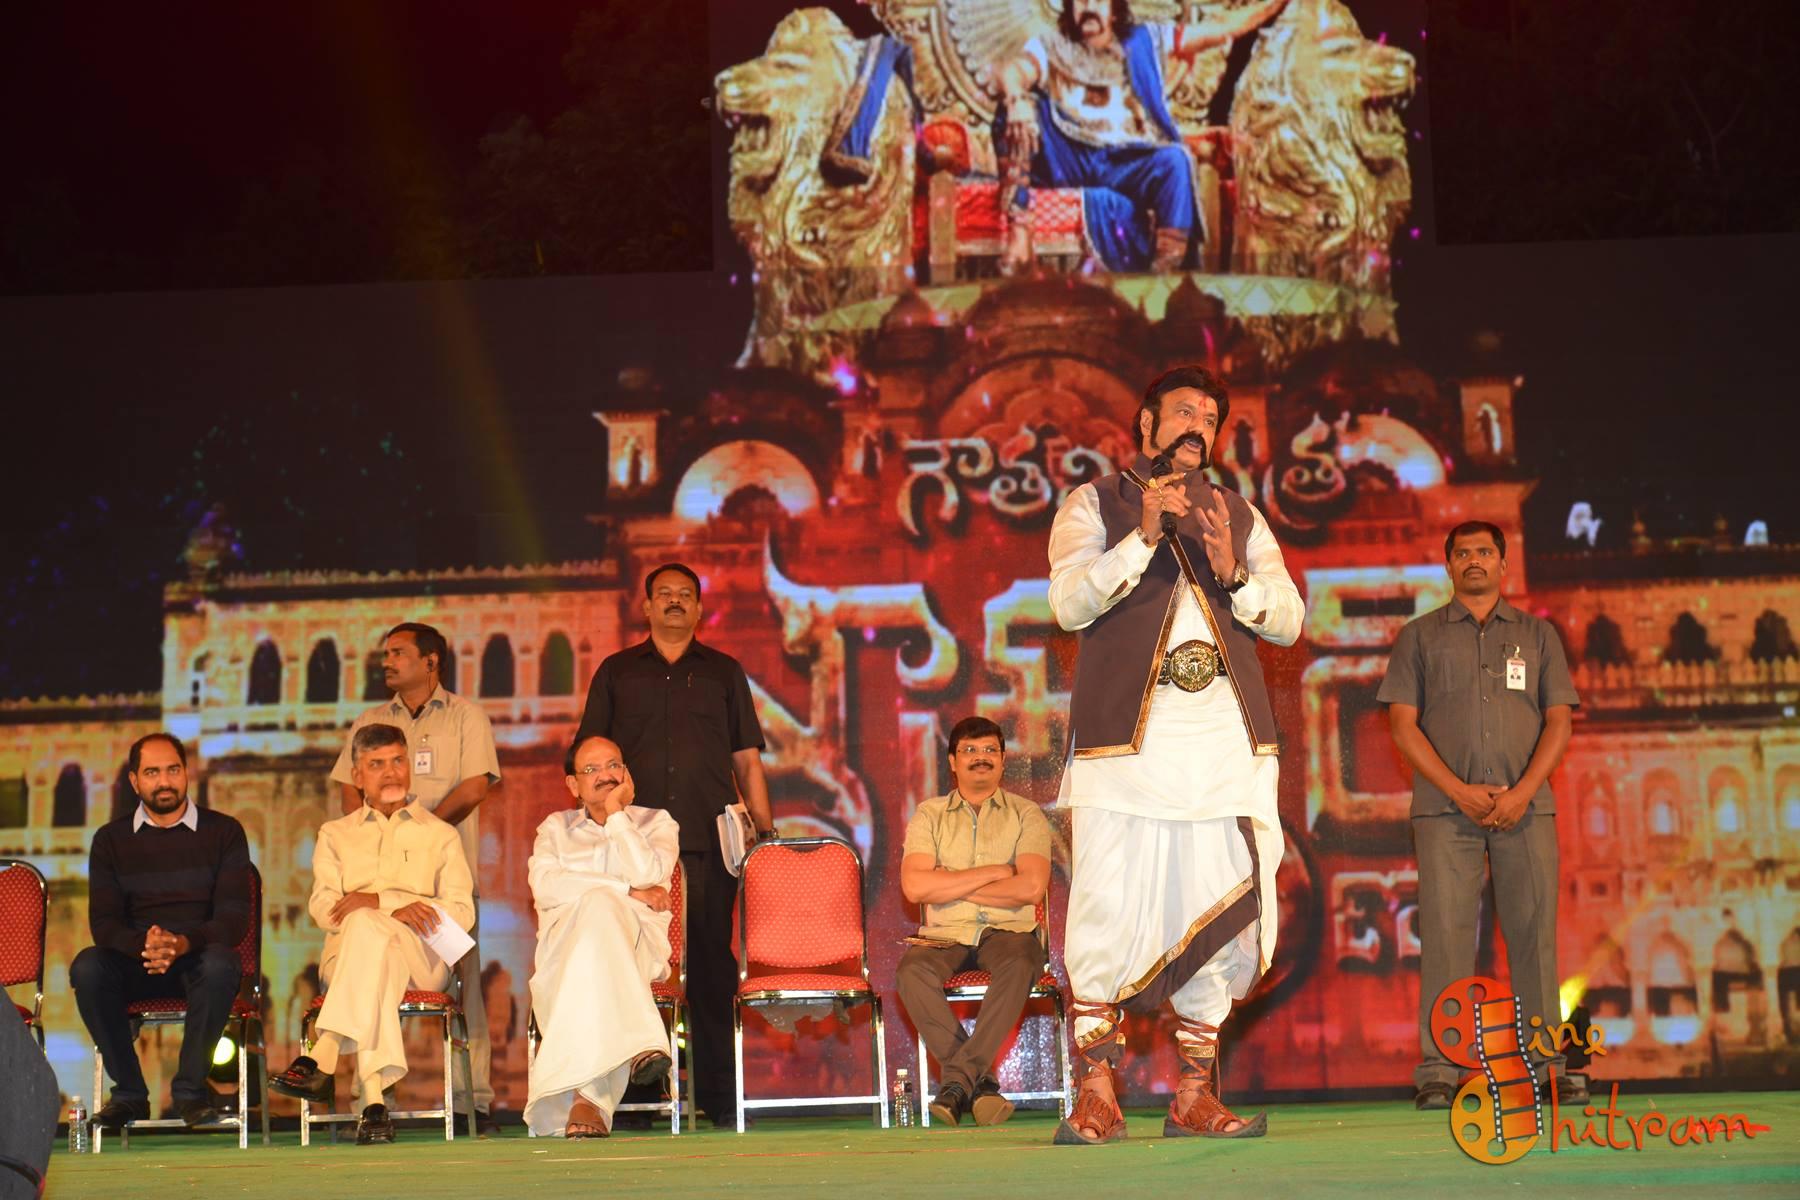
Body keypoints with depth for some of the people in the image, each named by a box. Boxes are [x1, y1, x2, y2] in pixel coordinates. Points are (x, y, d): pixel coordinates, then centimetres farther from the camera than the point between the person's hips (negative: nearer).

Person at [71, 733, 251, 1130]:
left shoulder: (223, 832, 5)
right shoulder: (111, 840, 10)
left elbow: (234, 917, -5)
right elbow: (103, 922, 0)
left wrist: (182, 943, -26)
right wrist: (144, 946, -24)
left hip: (198, 960, -2)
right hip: (136, 966, 2)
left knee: (220, 964, -36)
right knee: (87, 967, -30)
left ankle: (190, 1089, -21)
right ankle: (129, 1092, -18)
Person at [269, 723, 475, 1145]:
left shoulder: (440, 836, 22)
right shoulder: (335, 834, 26)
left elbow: (461, 913, 5)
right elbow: (322, 909, 6)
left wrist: (377, 901, -9)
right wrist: (397, 909, -13)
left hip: (422, 957, -1)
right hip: (343, 956, 1)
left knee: (364, 926, -37)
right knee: (380, 962, -39)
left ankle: (322, 1059, -48)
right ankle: (374, 1101, -53)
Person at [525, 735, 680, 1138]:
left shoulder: (656, 823, 21)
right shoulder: (555, 828, 24)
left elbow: (649, 874, -4)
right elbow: (545, 887, 0)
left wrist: (615, 813, 4)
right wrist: (627, 891, -5)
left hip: (638, 946, -1)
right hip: (565, 946, 1)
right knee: (597, 906, -37)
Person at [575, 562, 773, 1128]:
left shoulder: (724, 672, 16)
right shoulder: (616, 673, 15)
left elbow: (747, 760, 15)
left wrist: (765, 828, 6)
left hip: (709, 842, 0)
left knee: (711, 961, -2)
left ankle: (718, 1091, 2)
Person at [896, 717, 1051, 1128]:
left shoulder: (1026, 814, 9)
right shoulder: (929, 816, 12)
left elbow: (1031, 888, -8)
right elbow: (914, 886, -5)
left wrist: (950, 886, -5)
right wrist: (993, 872, -6)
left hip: (1007, 930, -1)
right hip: (946, 935, 1)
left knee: (1020, 961, -36)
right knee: (911, 968, -32)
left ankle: (957, 1078, -32)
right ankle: (979, 1080, -28)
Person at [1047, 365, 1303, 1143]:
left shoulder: (1240, 516, 23)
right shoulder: (1095, 504, 12)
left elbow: (1288, 618, 11)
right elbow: (1070, 603, -4)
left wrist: (1233, 572, -7)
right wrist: (1144, 536, -13)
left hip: (1227, 740, 4)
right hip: (1126, 735, -3)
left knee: (1221, 916, 1)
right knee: (1107, 911, -11)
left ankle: (1194, 1095, 9)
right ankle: (1096, 1093, -1)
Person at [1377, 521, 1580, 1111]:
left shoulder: (1537, 634, 16)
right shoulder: (1420, 636, 12)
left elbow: (1559, 720, 8)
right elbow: (1403, 724, 4)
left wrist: (1522, 792, -7)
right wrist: (1460, 791, -8)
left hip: (1525, 806, 1)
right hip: (1445, 809, -1)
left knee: (1534, 932, -2)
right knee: (1445, 934, -6)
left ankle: (1547, 1064, 1)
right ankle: (1438, 1071, -5)